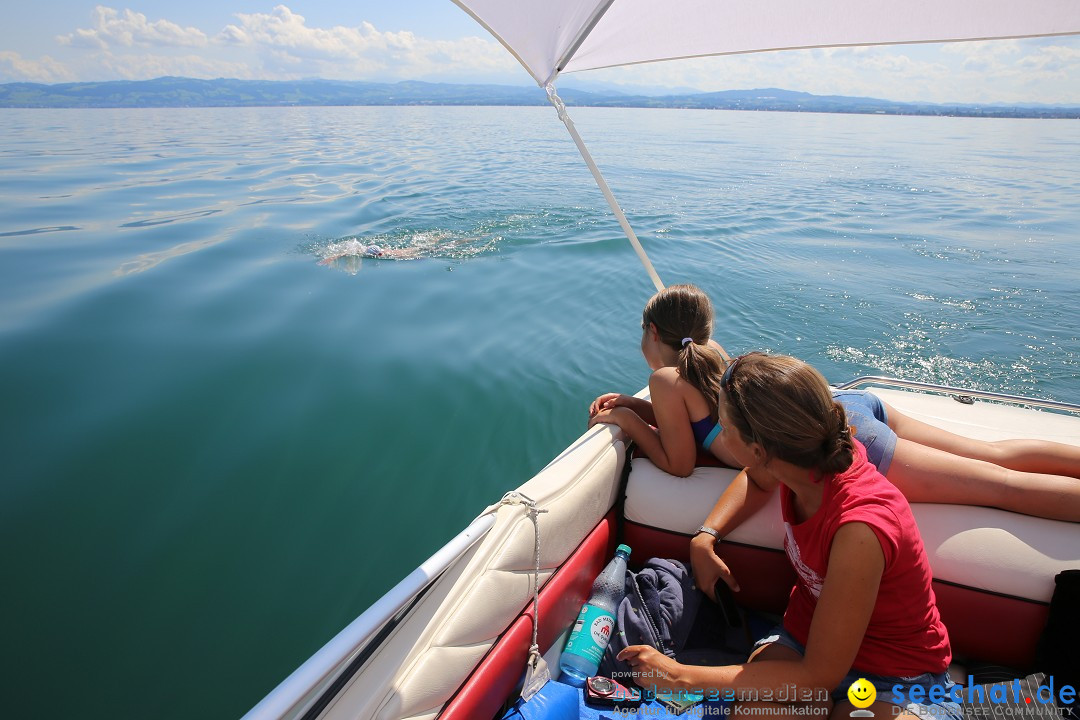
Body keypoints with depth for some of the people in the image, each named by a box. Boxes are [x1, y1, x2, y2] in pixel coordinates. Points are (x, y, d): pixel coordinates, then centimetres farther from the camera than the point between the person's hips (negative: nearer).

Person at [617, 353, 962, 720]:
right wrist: (704, 538, -5)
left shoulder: (859, 528, -35)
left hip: (897, 678, -4)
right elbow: (755, 479, 12)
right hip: (807, 633, 4)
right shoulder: (810, 457, -16)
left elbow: (820, 676, -26)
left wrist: (681, 676, -22)